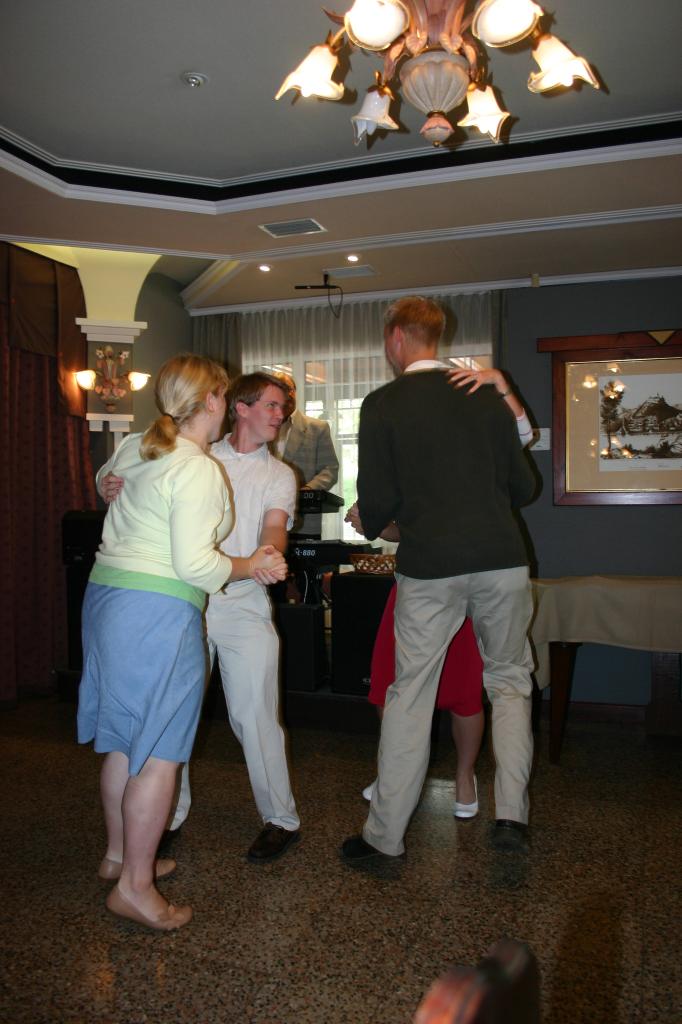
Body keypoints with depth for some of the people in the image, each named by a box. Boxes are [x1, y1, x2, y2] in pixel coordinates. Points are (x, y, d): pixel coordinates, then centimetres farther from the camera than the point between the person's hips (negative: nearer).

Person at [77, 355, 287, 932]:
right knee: (159, 751, 1)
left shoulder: (133, 448, 10)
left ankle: (119, 853, 35)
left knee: (124, 739, 20)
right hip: (158, 610, -9)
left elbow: (106, 479, 34)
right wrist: (250, 567, -7)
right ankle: (135, 885, 10)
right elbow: (193, 562, -21)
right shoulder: (200, 470, -16)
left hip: (105, 596, 9)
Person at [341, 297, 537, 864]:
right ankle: (511, 813, 12)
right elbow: (524, 486, 7)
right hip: (502, 559, 2)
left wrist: (372, 523, 17)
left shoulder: (382, 404, -3)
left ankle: (385, 834, 19)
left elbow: (378, 499, -6)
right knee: (510, 681, 19)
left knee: (410, 695, 9)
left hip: (430, 566, -2)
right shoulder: (486, 396, 4)